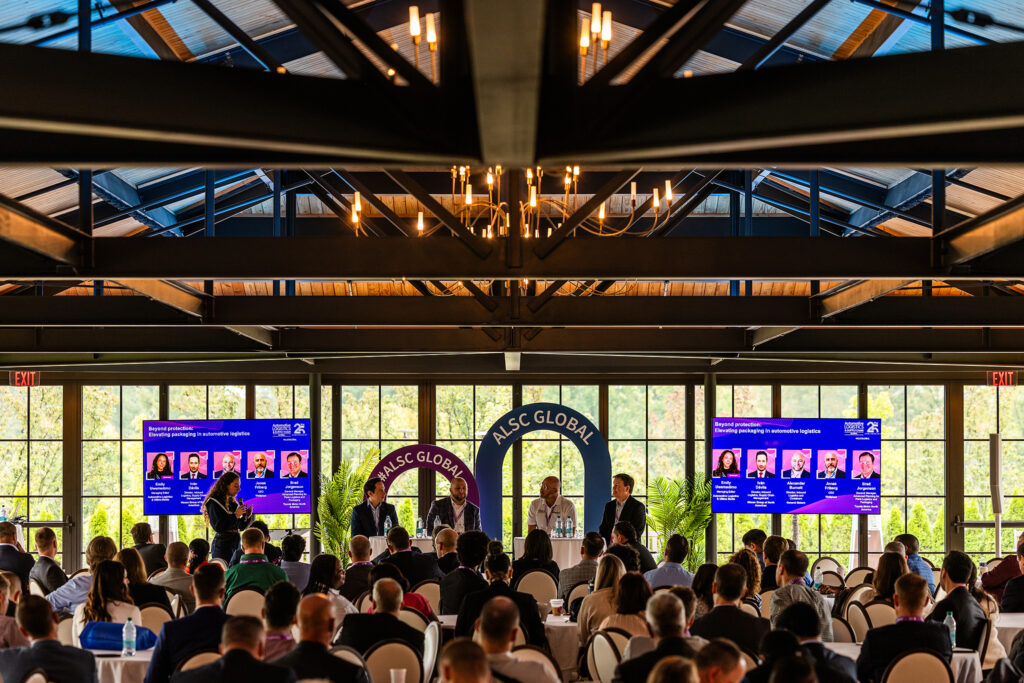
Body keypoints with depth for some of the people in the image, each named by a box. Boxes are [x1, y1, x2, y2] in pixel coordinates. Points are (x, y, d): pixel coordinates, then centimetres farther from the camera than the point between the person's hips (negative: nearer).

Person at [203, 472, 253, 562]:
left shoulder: (232, 502, 15)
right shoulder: (214, 502, -7)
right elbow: (217, 527, -16)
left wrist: (247, 516, 2)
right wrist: (235, 515, -16)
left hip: (236, 544, 7)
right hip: (222, 546, -7)